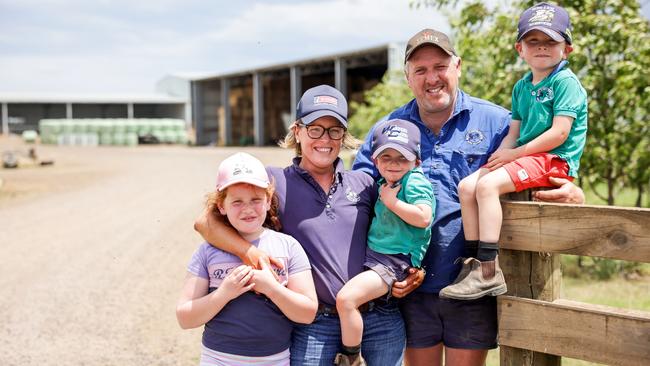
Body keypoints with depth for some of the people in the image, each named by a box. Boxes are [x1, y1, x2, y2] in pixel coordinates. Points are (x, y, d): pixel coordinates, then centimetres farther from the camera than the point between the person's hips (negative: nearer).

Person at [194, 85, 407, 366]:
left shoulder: (364, 183, 7)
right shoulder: (276, 182, -2)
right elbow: (206, 221, -8)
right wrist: (250, 252, -23)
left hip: (382, 319, 3)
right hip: (316, 325, -2)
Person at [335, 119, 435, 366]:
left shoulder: (415, 182, -9)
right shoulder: (384, 184, 17)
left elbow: (423, 218, -23)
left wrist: (392, 201, -16)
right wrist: (385, 195, 17)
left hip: (395, 261, -10)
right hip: (372, 253, 10)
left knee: (346, 298, -25)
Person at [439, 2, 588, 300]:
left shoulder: (565, 82, -7)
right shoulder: (521, 87, 17)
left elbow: (559, 133, -16)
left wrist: (514, 153, -14)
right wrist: (499, 157, -5)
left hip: (554, 160, -8)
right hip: (525, 158, 9)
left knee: (487, 185, -26)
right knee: (466, 185, -6)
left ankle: (489, 272, -26)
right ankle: (474, 261, -4)